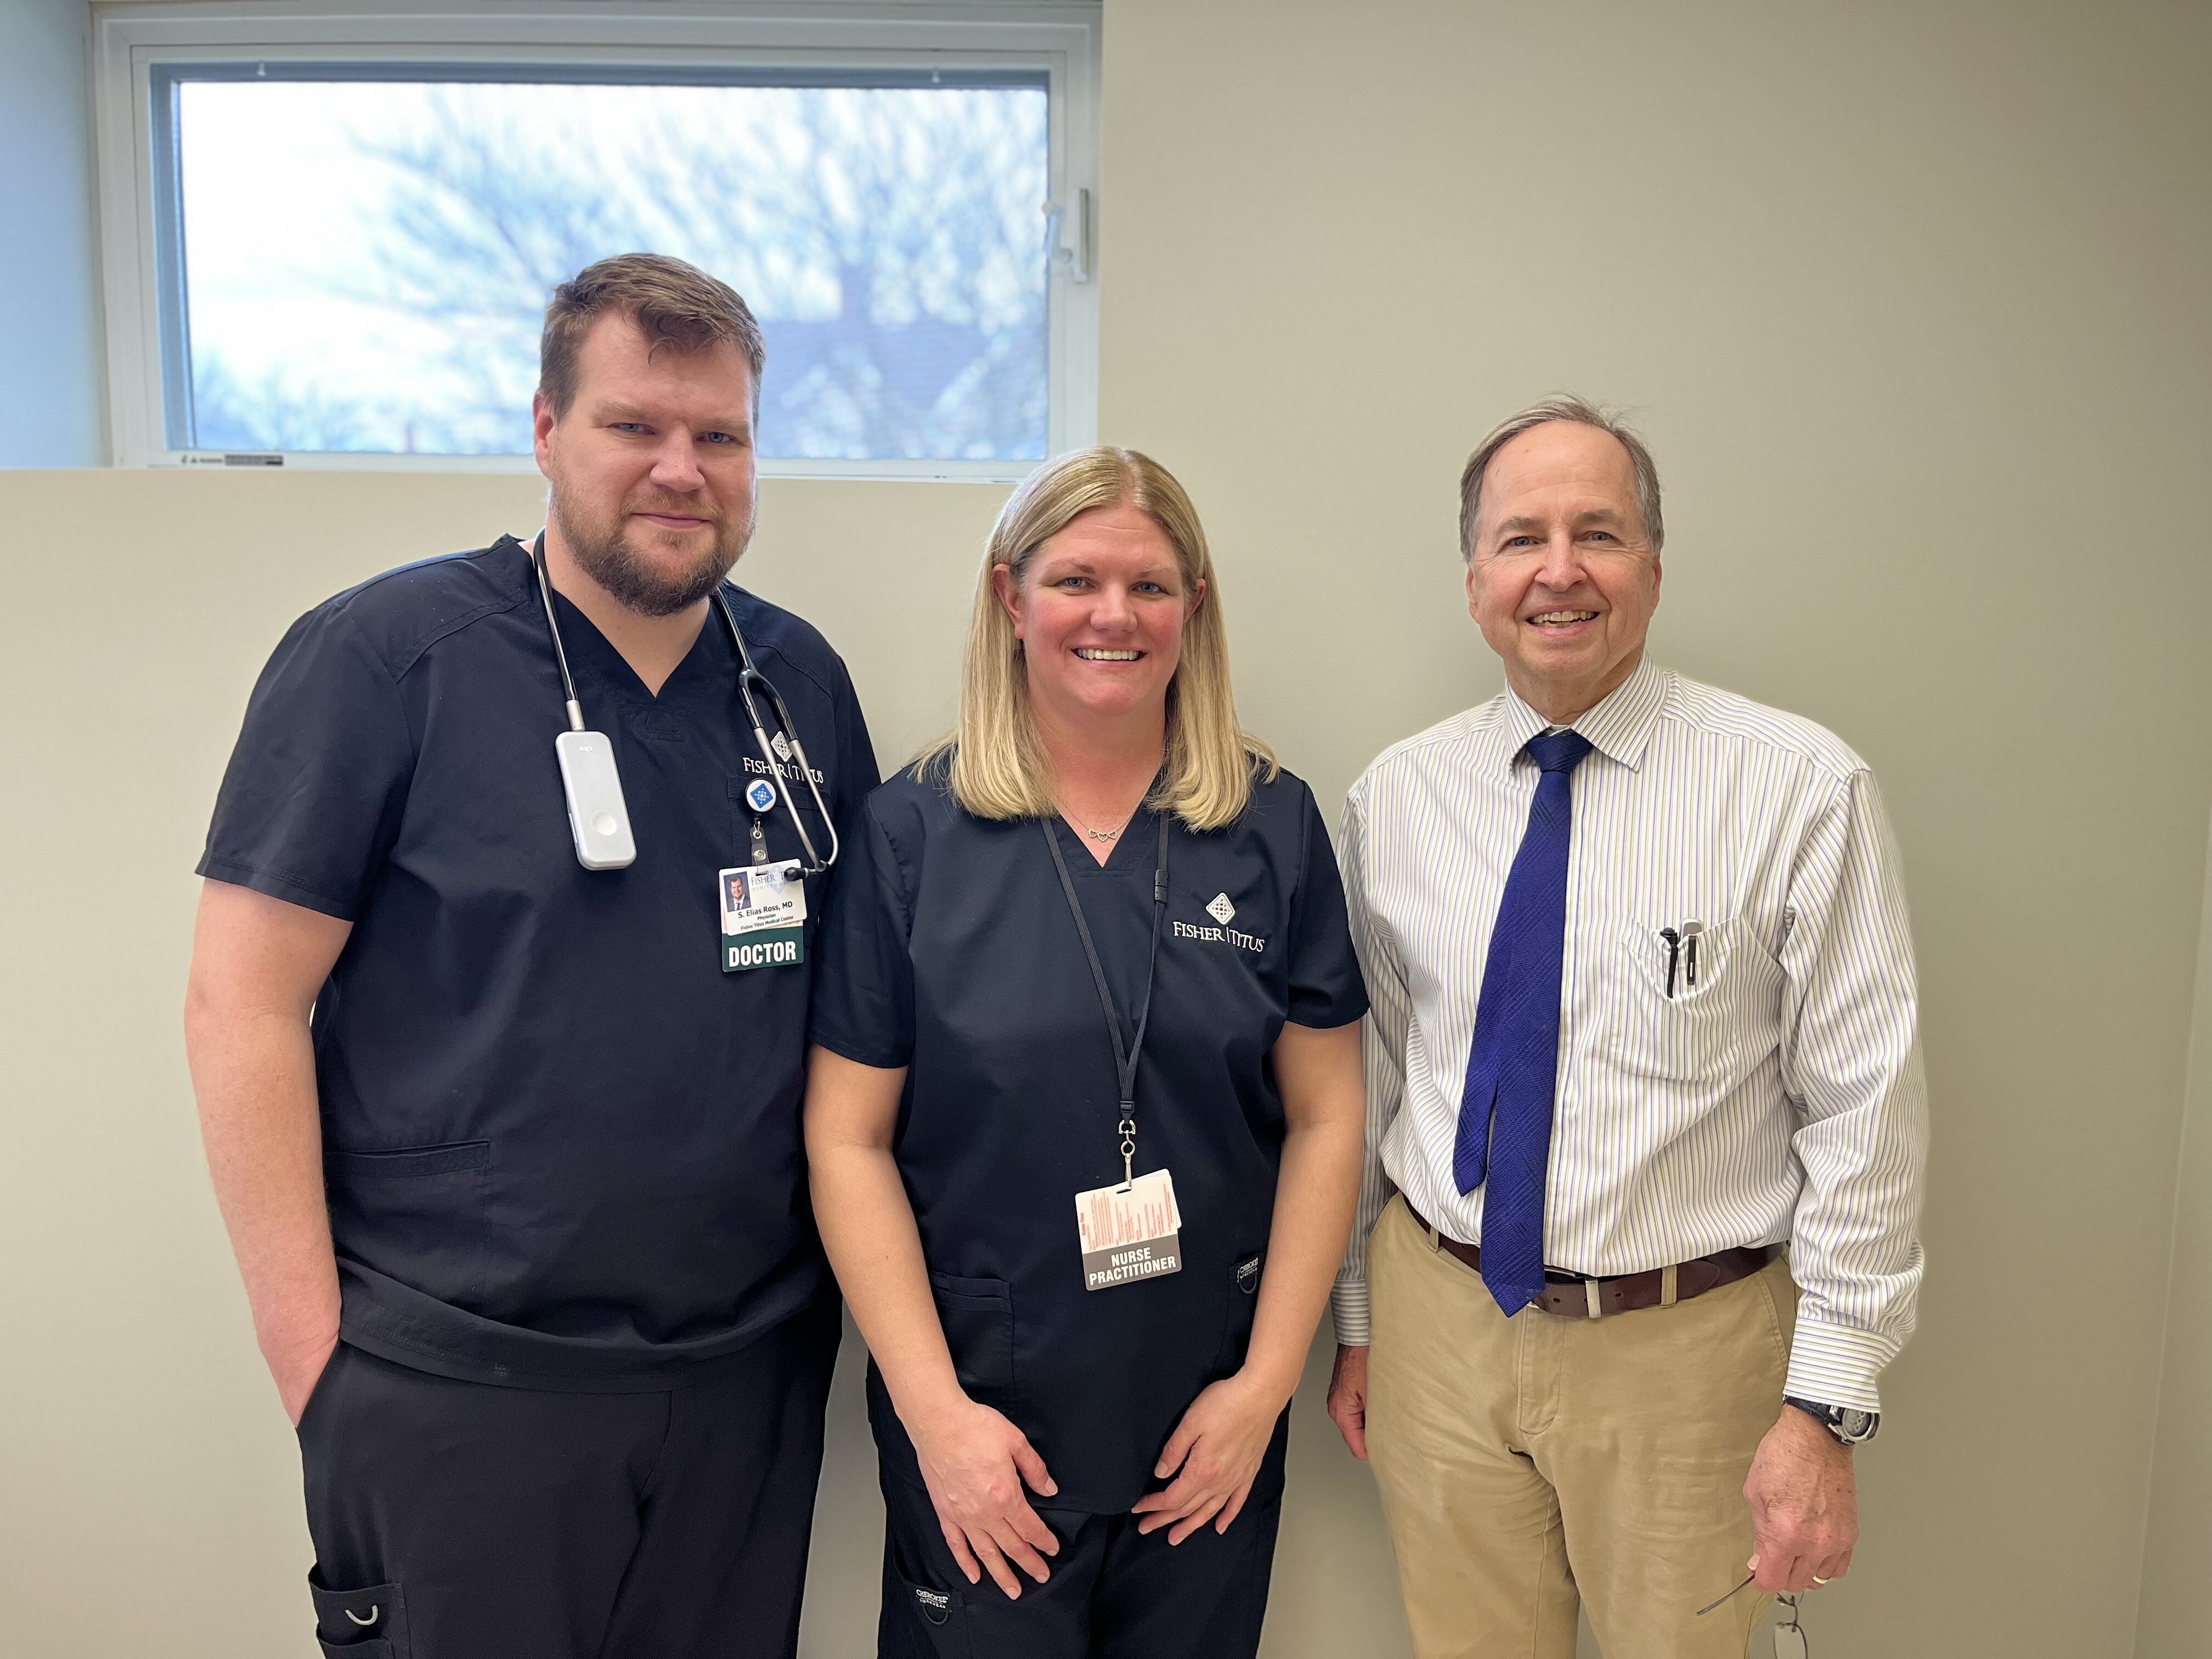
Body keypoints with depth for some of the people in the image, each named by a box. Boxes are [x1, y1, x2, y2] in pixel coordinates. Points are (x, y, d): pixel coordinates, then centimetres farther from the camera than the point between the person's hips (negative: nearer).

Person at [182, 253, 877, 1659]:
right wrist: (313, 1351, -10)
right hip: (455, 1386, -4)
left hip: (753, 1369, 5)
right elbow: (243, 1001, -10)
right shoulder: (382, 655, -9)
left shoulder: (803, 681, 4)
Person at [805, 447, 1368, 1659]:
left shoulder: (1273, 825, -1)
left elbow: (1324, 1118, 0)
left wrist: (1266, 1382, -4)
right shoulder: (912, 832, -6)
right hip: (981, 1416, -1)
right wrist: (935, 1411, -10)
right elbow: (848, 1140, -6)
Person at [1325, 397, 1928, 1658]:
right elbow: (1368, 1076, 6)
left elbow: (1866, 1109, -10)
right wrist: (1357, 1317, 11)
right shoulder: (1396, 798, -1)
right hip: (1438, 1322, 3)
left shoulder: (1801, 788, -12)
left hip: (1687, 1351, -2)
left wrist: (1829, 1404, -11)